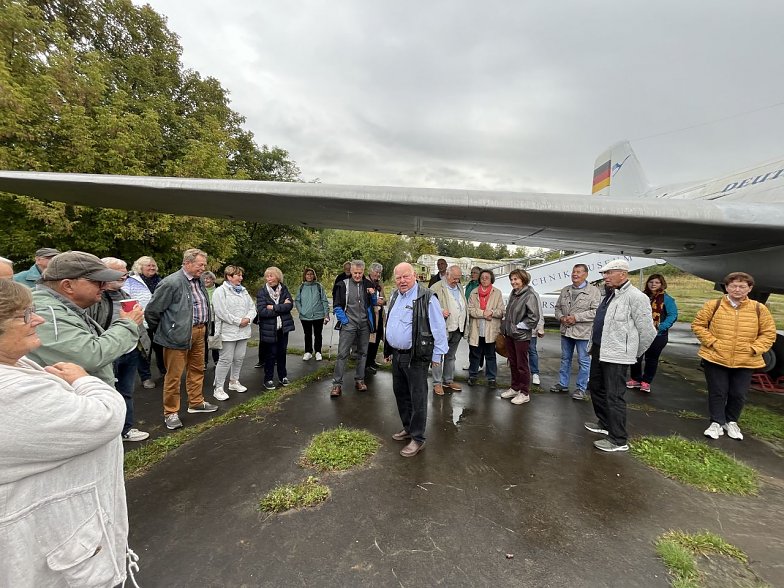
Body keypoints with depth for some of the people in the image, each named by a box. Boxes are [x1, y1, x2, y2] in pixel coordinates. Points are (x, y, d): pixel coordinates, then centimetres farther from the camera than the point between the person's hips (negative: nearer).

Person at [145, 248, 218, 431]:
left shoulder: (199, 281, 8)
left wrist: (203, 326, 16)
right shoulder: (171, 282, -15)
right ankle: (171, 413, 18)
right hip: (179, 335, -8)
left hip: (199, 332, 8)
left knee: (197, 369, 19)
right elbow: (151, 311, -10)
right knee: (174, 375, 3)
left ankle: (196, 402, 35)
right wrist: (161, 331, 1)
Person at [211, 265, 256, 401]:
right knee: (225, 360, -4)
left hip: (243, 331, 7)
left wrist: (248, 318, -8)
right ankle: (218, 388, 8)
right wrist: (238, 321, -16)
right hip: (228, 332, -7)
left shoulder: (243, 290, 15)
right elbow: (221, 312, -18)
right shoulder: (220, 291, -8)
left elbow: (252, 307, 12)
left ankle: (234, 382, 31)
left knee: (239, 358, 14)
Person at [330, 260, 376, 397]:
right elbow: (337, 306, -2)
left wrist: (373, 295, -4)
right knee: (342, 353, -6)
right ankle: (337, 384, 0)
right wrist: (344, 320, -10)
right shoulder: (344, 285, -4)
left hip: (364, 324, 4)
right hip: (349, 324, -3)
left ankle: (359, 380, 24)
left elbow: (373, 304, 16)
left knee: (362, 353, 11)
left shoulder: (368, 285, 5)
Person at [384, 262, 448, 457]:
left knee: (417, 398, 2)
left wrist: (436, 355, -12)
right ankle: (408, 428, 36)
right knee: (400, 393, 18)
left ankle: (417, 439, 16)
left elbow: (439, 328, -14)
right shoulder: (395, 296, 10)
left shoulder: (426, 298, -15)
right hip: (397, 355, 8)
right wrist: (389, 351, 20)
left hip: (416, 357, -8)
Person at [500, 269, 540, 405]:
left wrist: (518, 327, -15)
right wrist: (504, 325, 11)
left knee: (522, 365, 2)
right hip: (509, 334, 8)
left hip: (521, 336, -7)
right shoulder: (513, 293, 10)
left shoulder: (529, 296, -14)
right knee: (513, 363, 17)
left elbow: (534, 317, -18)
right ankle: (515, 388, 31)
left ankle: (525, 393, 15)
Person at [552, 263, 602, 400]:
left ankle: (581, 388, 16)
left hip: (583, 332, -6)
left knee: (584, 361, 4)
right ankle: (563, 384, 29)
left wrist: (576, 317, -20)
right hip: (566, 331, 6)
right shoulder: (565, 290, 12)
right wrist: (561, 317, -6)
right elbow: (558, 307, 15)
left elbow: (596, 311, -16)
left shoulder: (594, 291, -7)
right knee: (565, 359, 16)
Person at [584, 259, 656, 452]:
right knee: (596, 388, 20)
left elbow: (647, 331, -14)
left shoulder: (635, 297, -16)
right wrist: (594, 345, 17)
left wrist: (634, 354, -3)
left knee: (614, 397, -3)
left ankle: (618, 440, 10)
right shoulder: (609, 295, 13)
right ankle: (604, 423, 38)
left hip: (616, 356, -10)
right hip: (599, 351, 10)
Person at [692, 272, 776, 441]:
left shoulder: (759, 309, -1)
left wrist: (754, 348, -7)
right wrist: (712, 342, -9)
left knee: (739, 394, 11)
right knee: (717, 392, 5)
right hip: (715, 358, -2)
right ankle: (717, 423, 19)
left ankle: (731, 422, 32)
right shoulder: (713, 305, -6)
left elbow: (769, 333, 6)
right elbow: (698, 325, 0)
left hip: (745, 362, 2)